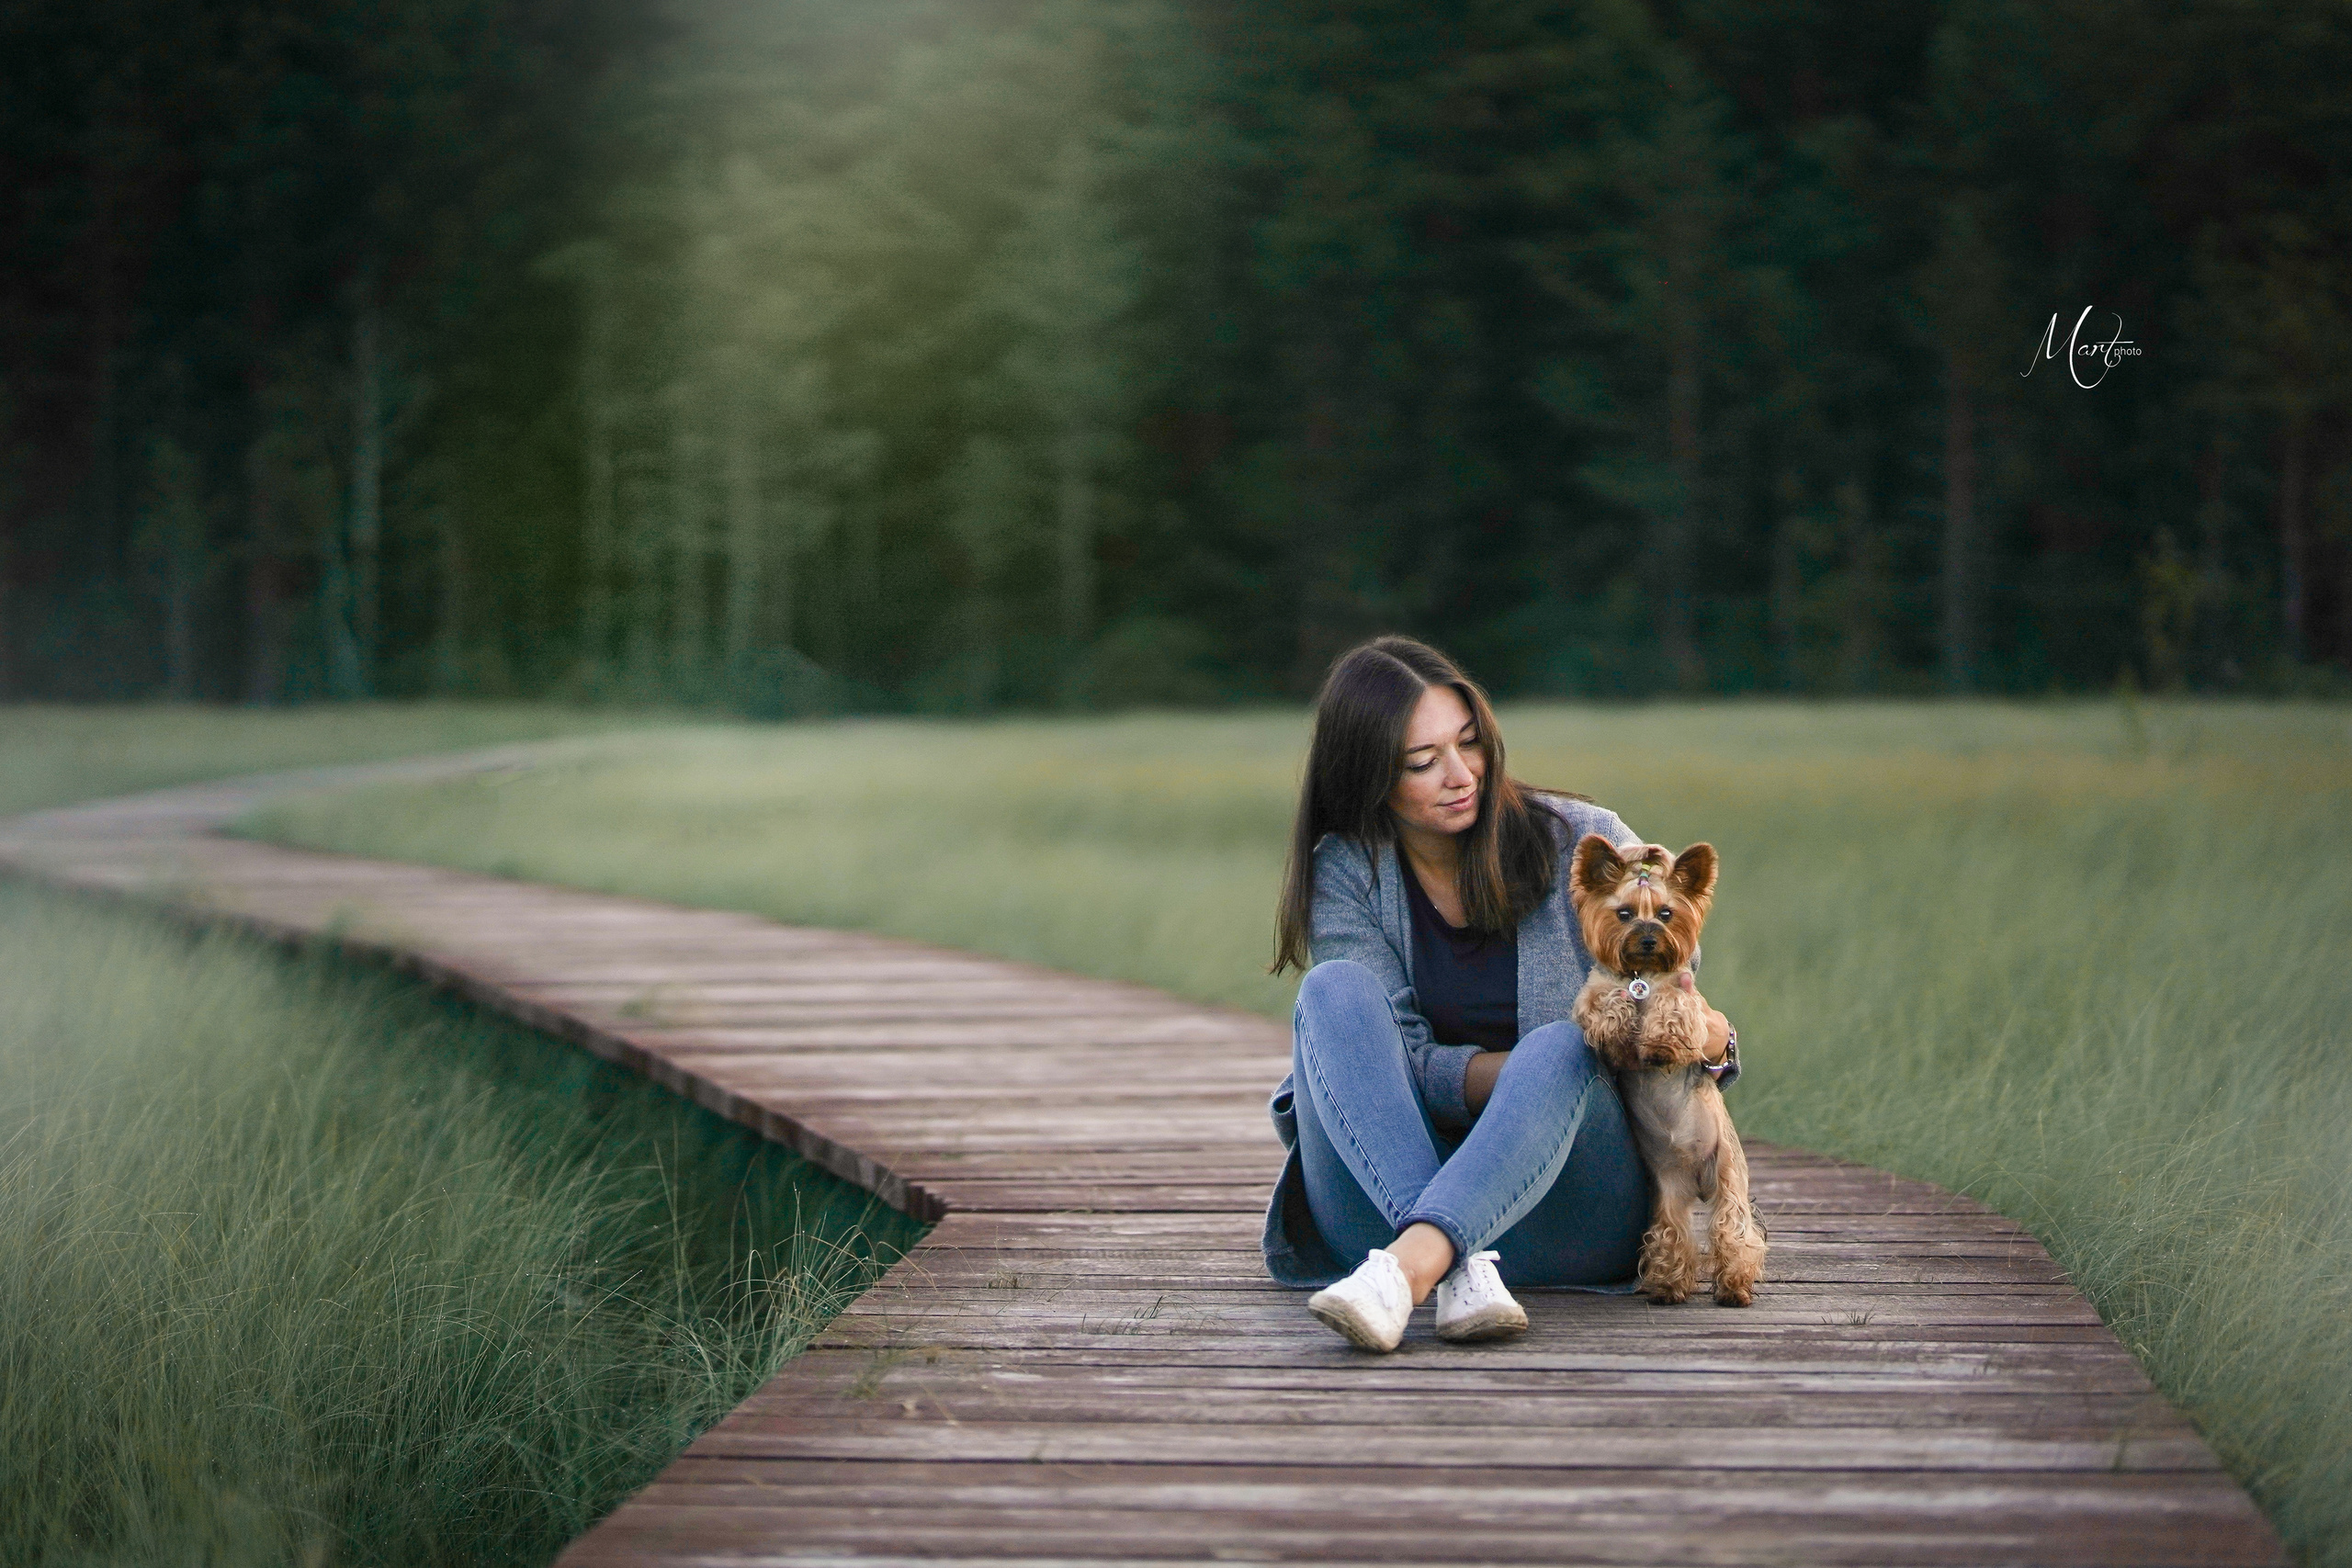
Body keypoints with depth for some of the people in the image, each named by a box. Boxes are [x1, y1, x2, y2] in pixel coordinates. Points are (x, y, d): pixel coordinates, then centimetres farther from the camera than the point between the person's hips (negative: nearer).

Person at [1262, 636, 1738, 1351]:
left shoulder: (1584, 843, 1)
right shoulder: (1344, 875, 2)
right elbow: (1401, 1066, -7)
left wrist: (1709, 1044, -20)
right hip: (1384, 1201, 1)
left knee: (1564, 1047, -32)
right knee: (1335, 989, -23)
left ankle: (1408, 1267, -54)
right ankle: (1460, 1271, -42)